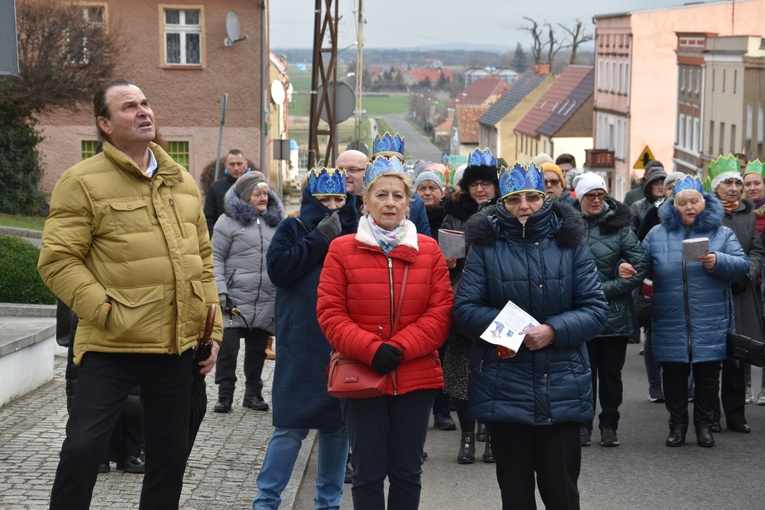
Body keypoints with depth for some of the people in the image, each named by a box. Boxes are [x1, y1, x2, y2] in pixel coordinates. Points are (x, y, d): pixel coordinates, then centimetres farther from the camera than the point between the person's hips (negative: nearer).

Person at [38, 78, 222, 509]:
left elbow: (203, 259, 17)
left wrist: (212, 329, 12)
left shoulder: (182, 181, 13)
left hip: (177, 346, 6)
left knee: (170, 454, 13)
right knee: (83, 448, -8)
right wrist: (106, 311, -19)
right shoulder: (83, 182, -7)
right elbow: (57, 261, -12)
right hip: (112, 348, -6)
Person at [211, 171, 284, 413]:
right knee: (228, 348, -5)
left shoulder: (275, 221, 13)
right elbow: (216, 258, -3)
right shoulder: (229, 222, -2)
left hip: (267, 302, 4)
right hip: (235, 300, -4)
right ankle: (225, 395, 7)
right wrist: (220, 291, -11)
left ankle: (253, 393, 21)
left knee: (258, 349, 10)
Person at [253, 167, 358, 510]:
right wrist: (320, 238, -12)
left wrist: (346, 230, -9)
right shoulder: (292, 228, 3)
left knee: (338, 425, 8)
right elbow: (278, 269, -13)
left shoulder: (350, 229, 12)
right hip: (301, 345, -3)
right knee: (291, 426, -4)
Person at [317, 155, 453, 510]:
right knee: (368, 472, 4)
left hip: (416, 378, 2)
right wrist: (371, 350, -18)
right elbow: (330, 313, -5)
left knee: (407, 472, 9)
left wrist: (400, 348, -13)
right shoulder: (342, 249, 0)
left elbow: (441, 310, -1)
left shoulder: (428, 250, 5)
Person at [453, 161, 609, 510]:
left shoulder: (569, 241, 3)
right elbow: (465, 309, -3)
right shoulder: (486, 244, 2)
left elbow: (596, 308, -1)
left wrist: (554, 331, -17)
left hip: (561, 389, 0)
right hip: (504, 387, 0)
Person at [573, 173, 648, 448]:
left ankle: (609, 425, 19)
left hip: (614, 311, -1)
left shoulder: (619, 227, -3)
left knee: (611, 372, 8)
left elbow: (640, 267, -6)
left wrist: (605, 289, -12)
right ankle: (582, 425, 18)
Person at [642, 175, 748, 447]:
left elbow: (742, 264, -4)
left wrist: (718, 262, -21)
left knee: (707, 374, 6)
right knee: (673, 374, 7)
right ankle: (677, 424, 21)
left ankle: (704, 424, 21)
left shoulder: (722, 233, 5)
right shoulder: (658, 234, 9)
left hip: (710, 323, -1)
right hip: (671, 323, 1)